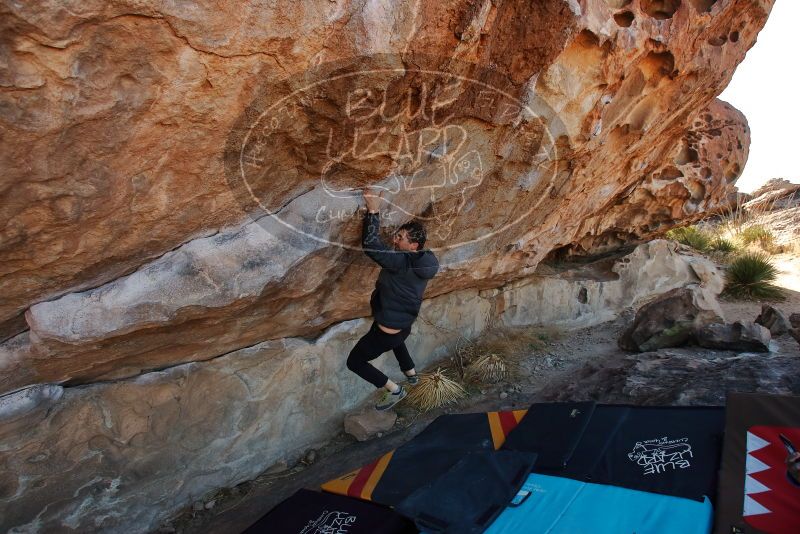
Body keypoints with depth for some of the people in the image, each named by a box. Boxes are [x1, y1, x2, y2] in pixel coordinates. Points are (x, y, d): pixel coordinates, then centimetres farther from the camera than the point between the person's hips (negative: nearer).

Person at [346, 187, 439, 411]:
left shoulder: (401, 262, -31)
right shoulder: (422, 262, -4)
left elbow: (370, 244, -38)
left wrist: (373, 211, -32)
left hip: (386, 331, -9)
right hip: (404, 325, 9)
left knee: (354, 361, 13)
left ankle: (395, 390, 14)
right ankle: (411, 373, 51)